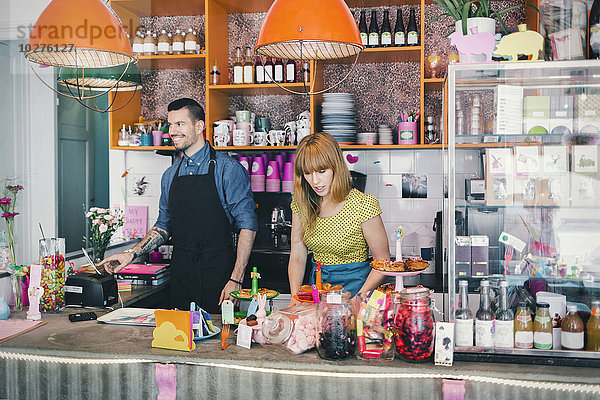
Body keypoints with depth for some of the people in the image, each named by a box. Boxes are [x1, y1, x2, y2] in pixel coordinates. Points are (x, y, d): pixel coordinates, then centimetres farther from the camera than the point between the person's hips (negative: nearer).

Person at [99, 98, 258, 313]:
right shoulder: (170, 175, 11)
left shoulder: (228, 169, -7)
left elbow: (248, 226, -10)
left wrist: (236, 280, -16)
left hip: (217, 277, -5)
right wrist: (131, 254, 6)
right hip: (181, 276, 5)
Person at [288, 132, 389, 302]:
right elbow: (297, 257, 7)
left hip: (355, 284, -4)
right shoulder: (301, 204, 2)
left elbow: (383, 262, -7)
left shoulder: (363, 204, -13)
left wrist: (358, 300, -18)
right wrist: (295, 298, -8)